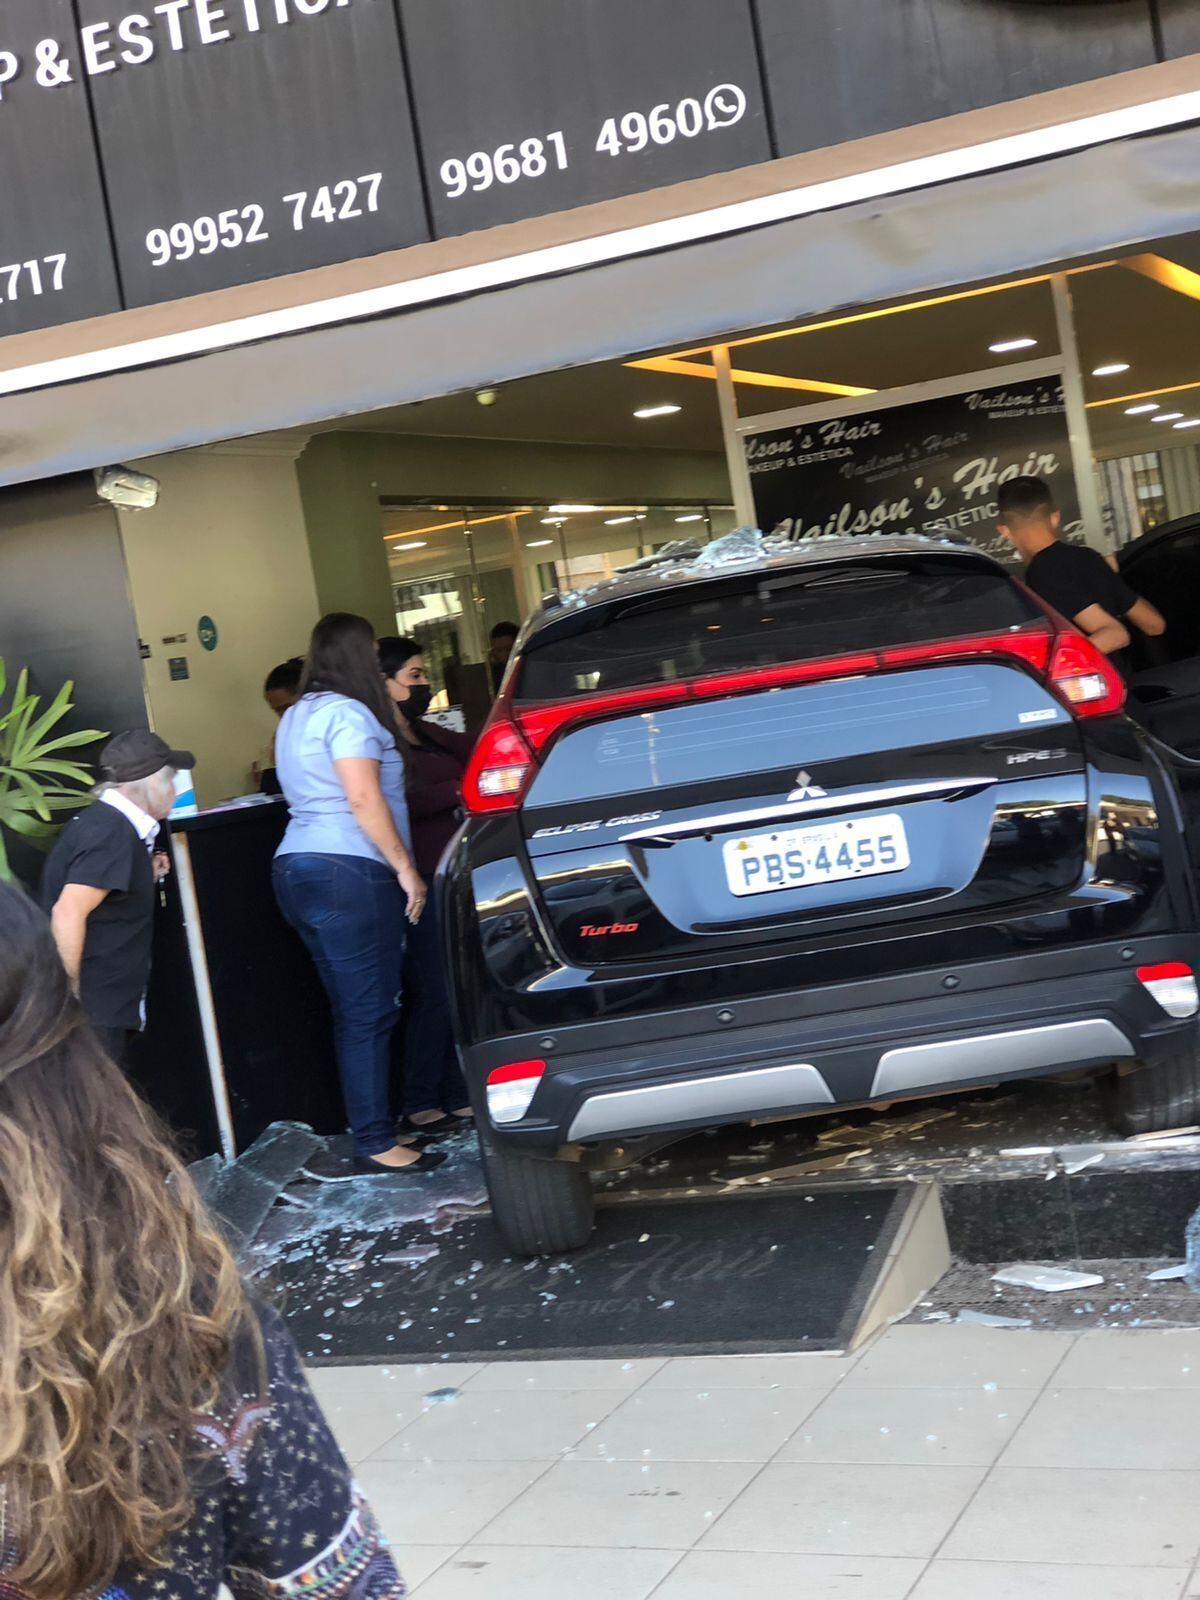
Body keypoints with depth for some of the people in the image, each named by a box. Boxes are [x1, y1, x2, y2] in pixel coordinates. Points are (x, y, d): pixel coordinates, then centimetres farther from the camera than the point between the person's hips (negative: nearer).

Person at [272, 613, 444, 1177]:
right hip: (349, 874, -10)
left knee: (352, 1010, 12)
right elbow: (365, 800, -18)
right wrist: (406, 869, -15)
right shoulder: (347, 713, -10)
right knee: (370, 1012, -7)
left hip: (297, 869, 10)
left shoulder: (295, 716, 19)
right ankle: (375, 1146, -7)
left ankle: (369, 1125, 15)